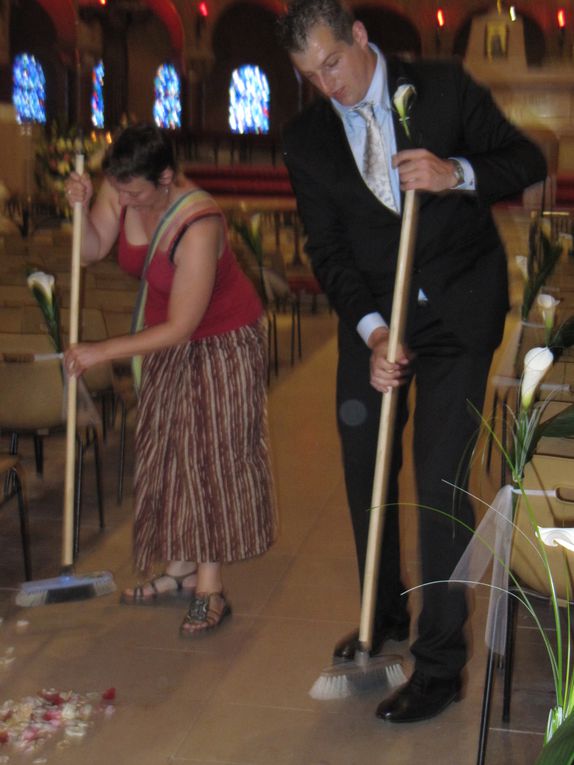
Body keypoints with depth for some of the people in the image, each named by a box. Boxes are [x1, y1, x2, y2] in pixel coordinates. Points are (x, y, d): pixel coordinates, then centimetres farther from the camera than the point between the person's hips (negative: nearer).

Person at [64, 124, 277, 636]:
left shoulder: (198, 226, -35)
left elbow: (180, 328, -32)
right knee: (168, 452, 9)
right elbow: (92, 252, -3)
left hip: (224, 342, -7)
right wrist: (81, 208, -23)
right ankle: (181, 571, 20)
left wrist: (103, 352, -28)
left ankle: (210, 590, 3)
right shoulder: (118, 190, -14)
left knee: (213, 454, -4)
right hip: (168, 339, 7)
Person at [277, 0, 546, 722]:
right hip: (371, 313, 4)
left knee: (439, 479, -9)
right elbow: (326, 249, -4)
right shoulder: (306, 137, -1)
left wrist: (457, 173, -24)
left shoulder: (443, 87, -7)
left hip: (457, 309, -4)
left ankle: (440, 664, 2)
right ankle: (384, 616, 34)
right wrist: (372, 331, -18)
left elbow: (527, 159, -4)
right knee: (363, 467, 11)